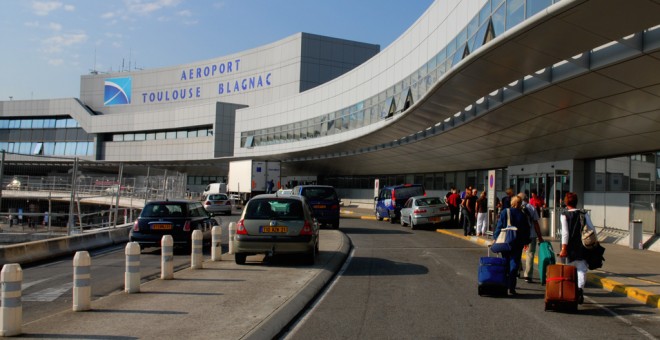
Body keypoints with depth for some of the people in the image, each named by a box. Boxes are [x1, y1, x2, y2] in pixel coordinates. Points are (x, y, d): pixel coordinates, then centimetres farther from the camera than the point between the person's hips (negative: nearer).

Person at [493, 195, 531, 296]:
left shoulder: (504, 212, -3)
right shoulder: (522, 215, -3)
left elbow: (499, 226, -2)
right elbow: (526, 230, 3)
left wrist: (496, 238, 4)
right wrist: (526, 241, 13)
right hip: (518, 243, -1)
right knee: (514, 265, 0)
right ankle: (511, 287, -5)